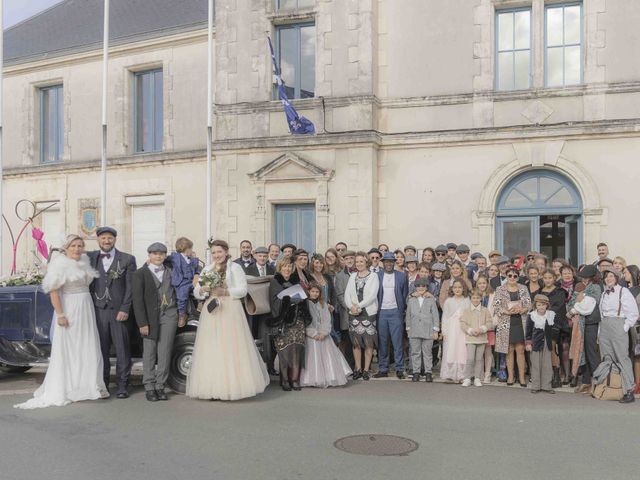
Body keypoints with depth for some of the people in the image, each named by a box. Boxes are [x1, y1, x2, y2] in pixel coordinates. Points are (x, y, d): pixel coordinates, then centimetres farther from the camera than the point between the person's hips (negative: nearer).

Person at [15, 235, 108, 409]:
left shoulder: (84, 262, 9)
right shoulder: (59, 264, -9)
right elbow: (54, 291, -14)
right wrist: (60, 314, -20)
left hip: (87, 308, 6)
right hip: (68, 309, -6)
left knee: (89, 348, 9)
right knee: (67, 349, 0)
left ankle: (89, 386, 18)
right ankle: (64, 389, 8)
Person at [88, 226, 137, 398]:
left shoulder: (127, 259, 4)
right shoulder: (90, 258, 10)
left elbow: (130, 287, -1)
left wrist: (125, 309, -7)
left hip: (119, 311, -1)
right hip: (98, 311, 2)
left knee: (122, 350, 1)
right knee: (101, 350, 6)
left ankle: (122, 386, 10)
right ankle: (102, 385, 16)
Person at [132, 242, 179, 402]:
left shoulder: (170, 270, 11)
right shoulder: (140, 273, 0)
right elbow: (137, 300, -4)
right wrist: (142, 323, -10)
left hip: (169, 316, 3)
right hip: (150, 318, -3)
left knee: (164, 353, 3)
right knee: (149, 354, 2)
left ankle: (160, 386, 11)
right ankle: (149, 387, 11)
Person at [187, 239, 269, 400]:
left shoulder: (235, 268, 3)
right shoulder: (207, 270, 15)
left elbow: (242, 290, -5)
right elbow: (196, 292, 12)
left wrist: (224, 292, -16)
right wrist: (202, 289, -9)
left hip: (230, 312, -4)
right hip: (211, 313, 4)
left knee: (232, 350, -6)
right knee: (211, 351, -1)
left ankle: (234, 386, 0)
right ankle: (213, 388, 1)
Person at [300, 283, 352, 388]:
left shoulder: (323, 304, 11)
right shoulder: (305, 304, -4)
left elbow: (327, 319, 4)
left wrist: (323, 333, -10)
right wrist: (314, 334, -13)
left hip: (323, 335, 4)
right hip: (311, 336, -4)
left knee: (328, 357, 3)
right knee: (313, 358, -5)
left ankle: (330, 379, 10)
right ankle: (315, 380, -1)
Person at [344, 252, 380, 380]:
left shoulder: (373, 276, 0)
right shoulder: (352, 276, 13)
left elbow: (372, 295, -9)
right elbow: (347, 294, 7)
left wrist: (358, 306, -13)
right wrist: (351, 306, -10)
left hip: (368, 312, -3)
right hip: (353, 313, 3)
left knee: (368, 342, -2)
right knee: (356, 342, 4)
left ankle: (366, 369, 5)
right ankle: (358, 369, 13)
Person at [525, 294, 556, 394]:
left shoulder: (551, 315, 0)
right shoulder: (531, 316, -8)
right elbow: (528, 331, -4)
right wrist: (528, 343, -7)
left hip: (547, 344, 3)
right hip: (536, 343, -3)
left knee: (547, 365, 6)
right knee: (535, 365, 3)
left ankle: (546, 386, 15)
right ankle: (535, 386, 10)